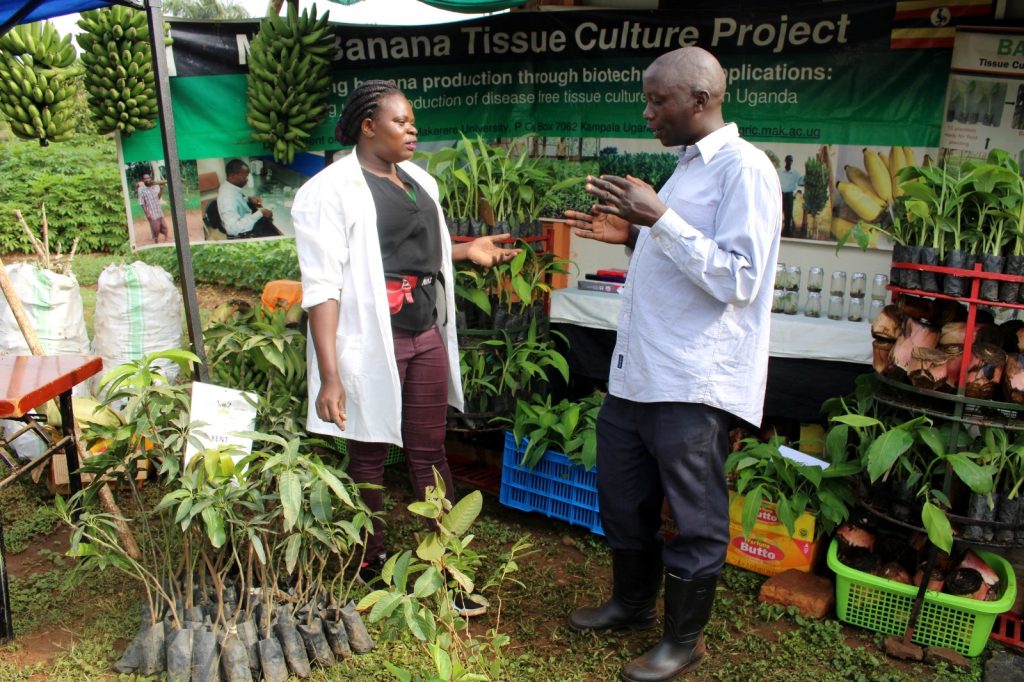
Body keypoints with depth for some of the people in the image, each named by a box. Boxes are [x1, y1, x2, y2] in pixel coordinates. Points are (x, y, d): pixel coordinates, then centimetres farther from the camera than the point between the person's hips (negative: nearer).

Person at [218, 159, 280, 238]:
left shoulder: (228, 186, -5)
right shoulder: (228, 197, -32)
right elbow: (233, 228, -39)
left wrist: (249, 199, -1)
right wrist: (260, 213, -35)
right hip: (244, 234, -9)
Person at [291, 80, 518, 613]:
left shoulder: (419, 181, 12)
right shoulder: (331, 190, -11)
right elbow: (322, 287, -17)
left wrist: (467, 251, 11)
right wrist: (329, 375, -23)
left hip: (426, 337, 6)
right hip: (371, 344, -6)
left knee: (430, 452, 10)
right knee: (368, 457, 9)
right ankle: (370, 564, 28)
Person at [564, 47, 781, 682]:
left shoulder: (743, 168, -12)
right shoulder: (690, 166, 17)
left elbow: (736, 279, -20)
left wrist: (660, 219, -22)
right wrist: (633, 236, 8)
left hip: (695, 384, -10)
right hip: (639, 369, 10)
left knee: (695, 515, 7)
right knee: (622, 493, 20)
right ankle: (633, 602, 42)